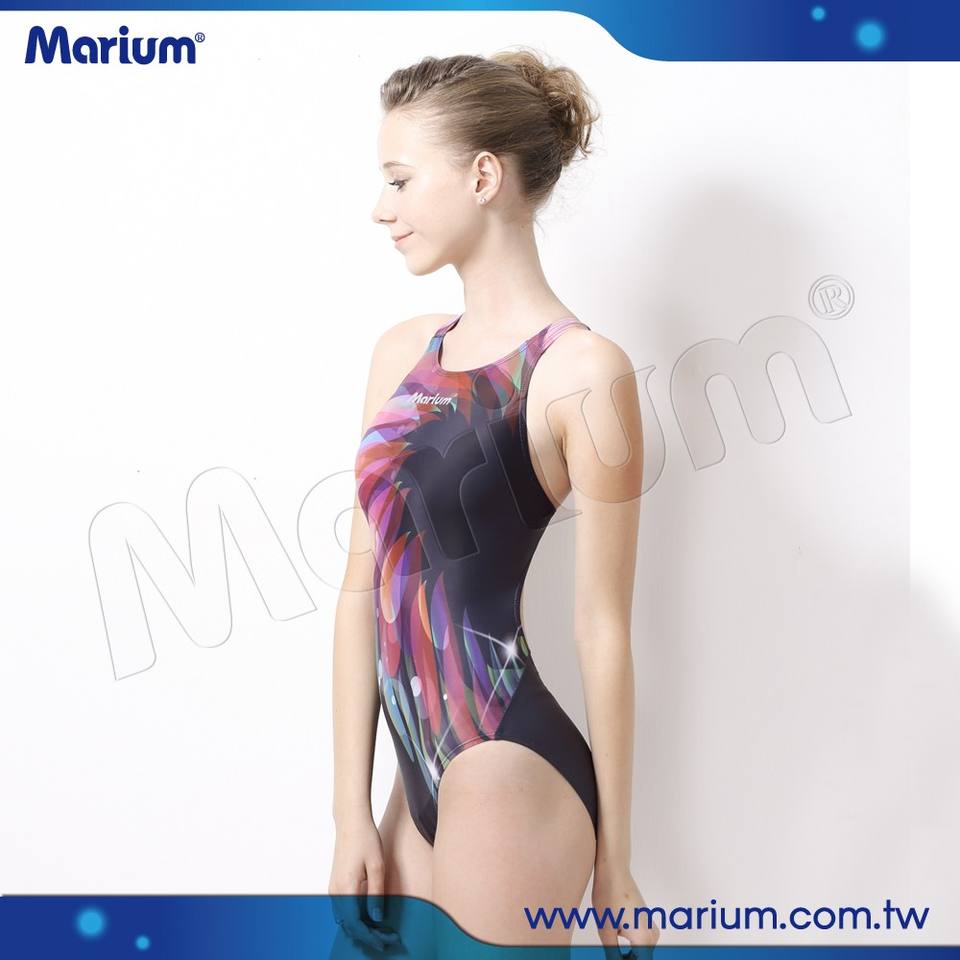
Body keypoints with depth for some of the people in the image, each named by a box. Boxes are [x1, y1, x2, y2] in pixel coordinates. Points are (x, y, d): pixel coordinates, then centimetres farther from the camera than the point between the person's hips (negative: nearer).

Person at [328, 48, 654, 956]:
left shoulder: (581, 369, -13)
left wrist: (612, 860, -4)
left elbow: (602, 628, -11)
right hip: (420, 772, 6)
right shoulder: (402, 350, 6)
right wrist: (352, 810, 5)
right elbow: (364, 584, 5)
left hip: (510, 773, -6)